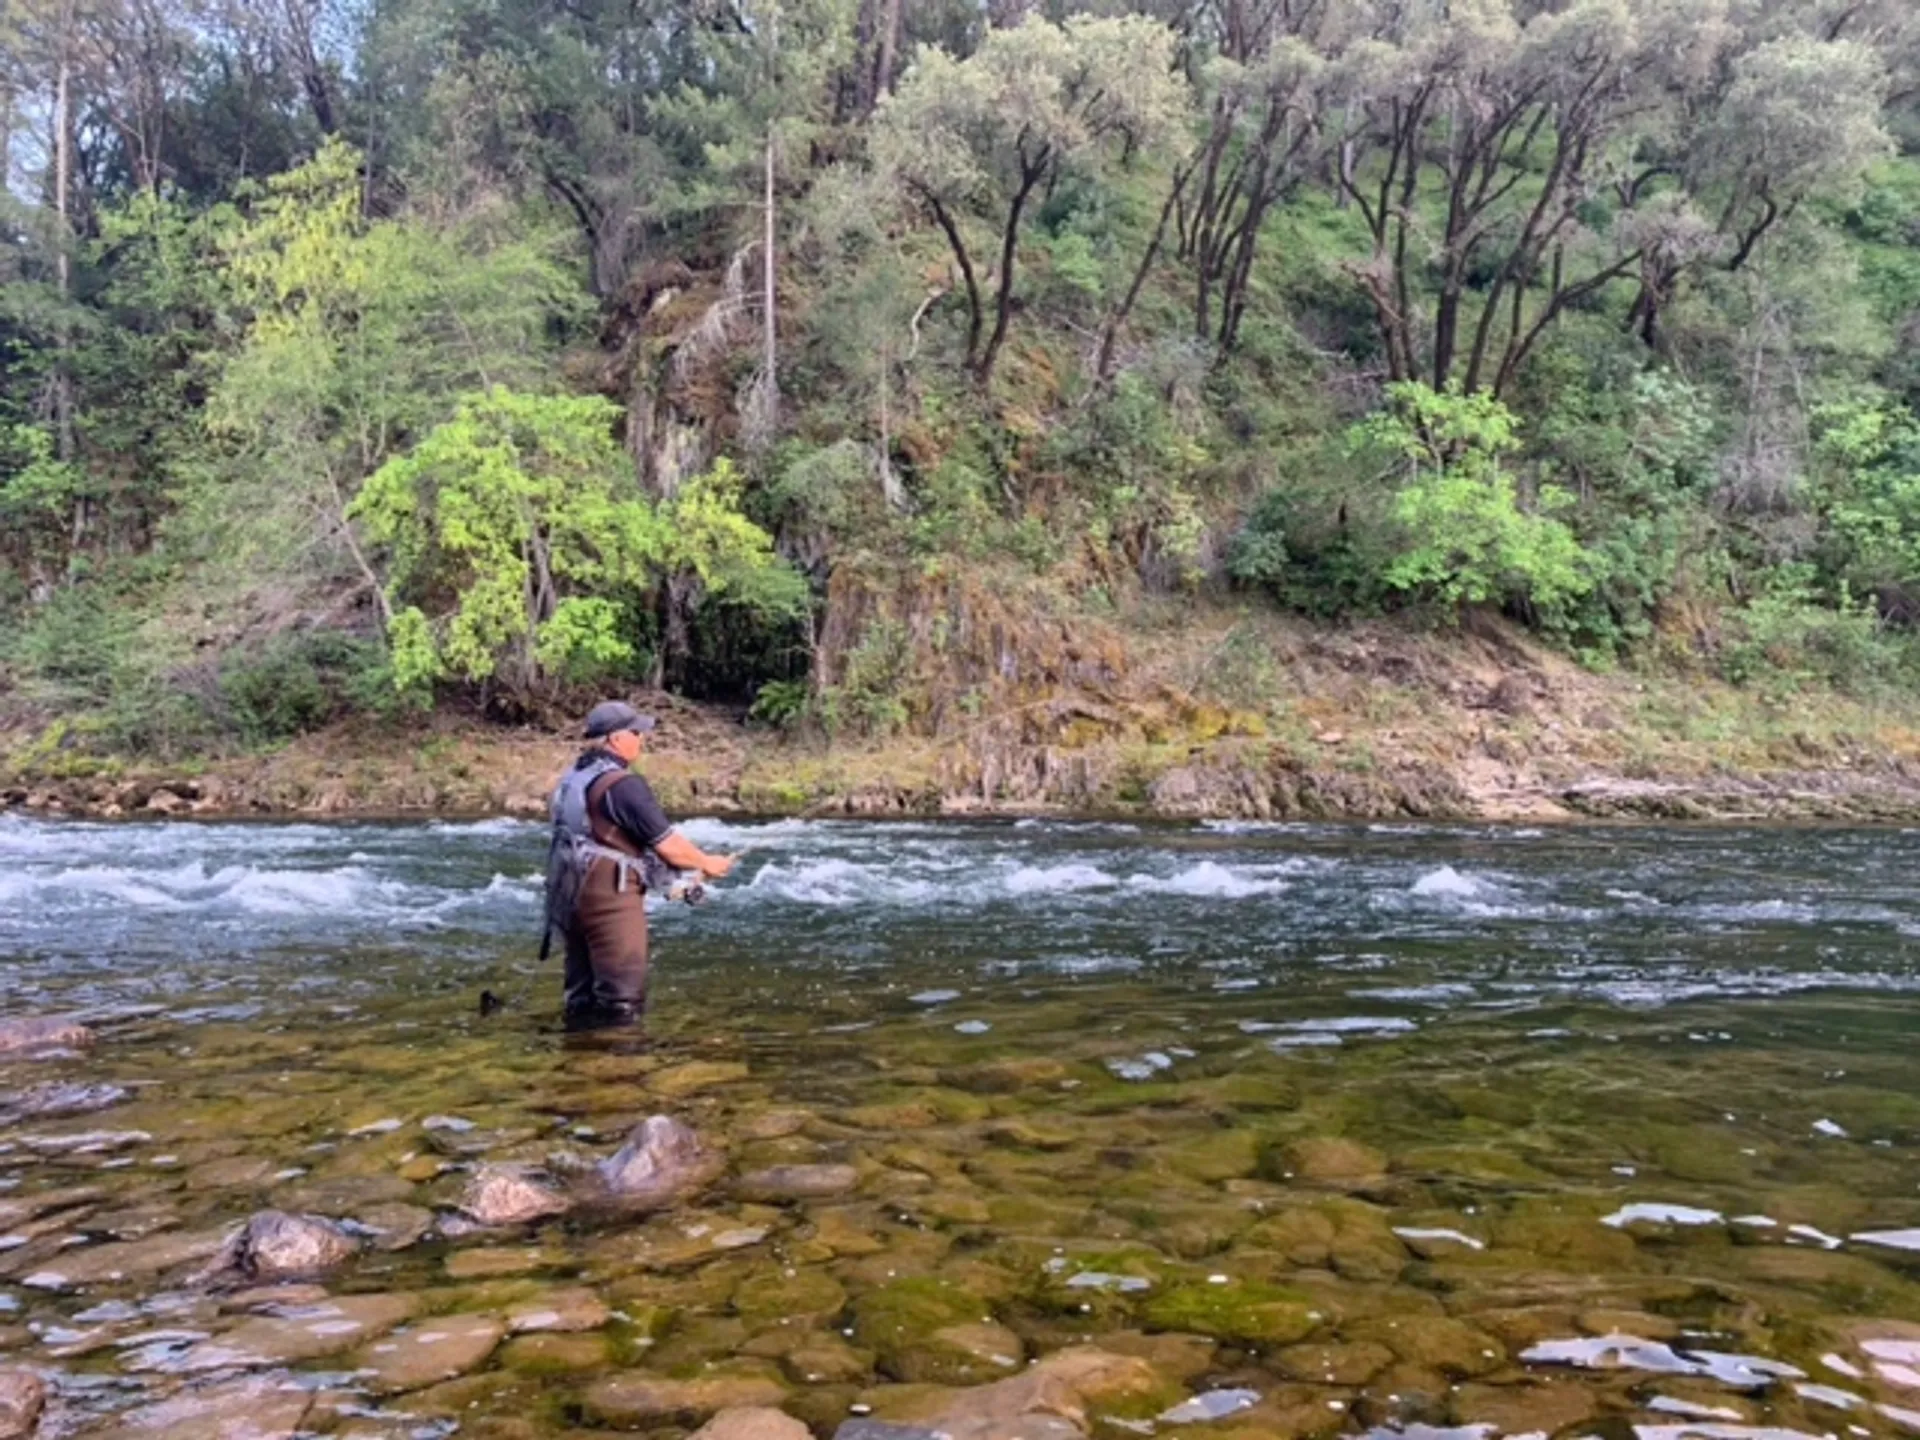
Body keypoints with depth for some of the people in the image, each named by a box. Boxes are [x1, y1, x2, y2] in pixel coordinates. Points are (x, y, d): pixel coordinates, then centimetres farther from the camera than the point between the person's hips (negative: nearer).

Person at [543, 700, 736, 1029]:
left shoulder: (572, 777, 12)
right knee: (622, 1001, -4)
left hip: (568, 897, 9)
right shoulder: (622, 785, -16)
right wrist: (707, 864, 4)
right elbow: (668, 845, -14)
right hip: (609, 899, -9)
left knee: (583, 996, 15)